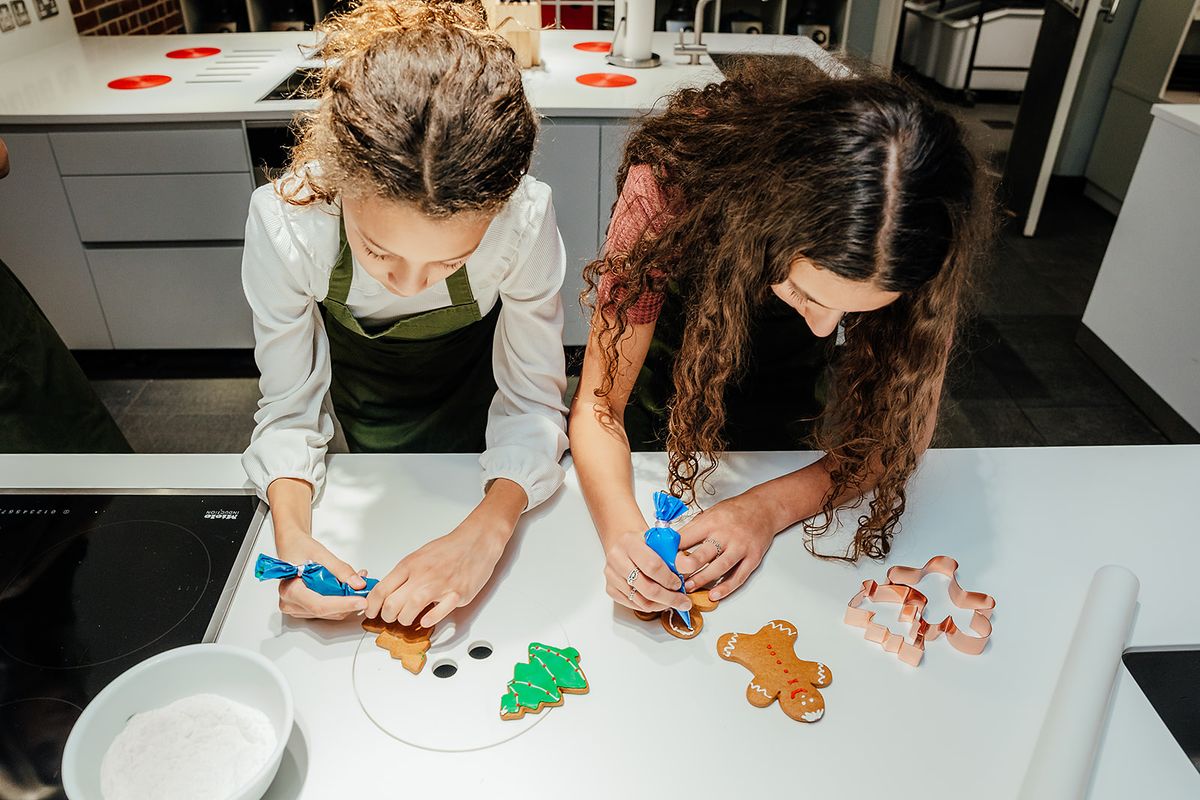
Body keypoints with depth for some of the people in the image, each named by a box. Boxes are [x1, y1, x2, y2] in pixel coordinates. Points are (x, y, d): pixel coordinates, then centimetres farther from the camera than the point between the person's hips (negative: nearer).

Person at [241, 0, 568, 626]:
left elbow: (532, 402, -28)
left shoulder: (524, 218, -39)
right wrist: (292, 536, -42)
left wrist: (487, 532, -45)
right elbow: (290, 410, -24)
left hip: (473, 382, 0)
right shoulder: (284, 222, -37)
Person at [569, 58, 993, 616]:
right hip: (668, 377, -1)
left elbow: (899, 429, -23)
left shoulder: (914, 237, -32)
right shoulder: (670, 182, -38)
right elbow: (598, 403, -32)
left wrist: (767, 507, -37)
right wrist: (621, 529, -50)